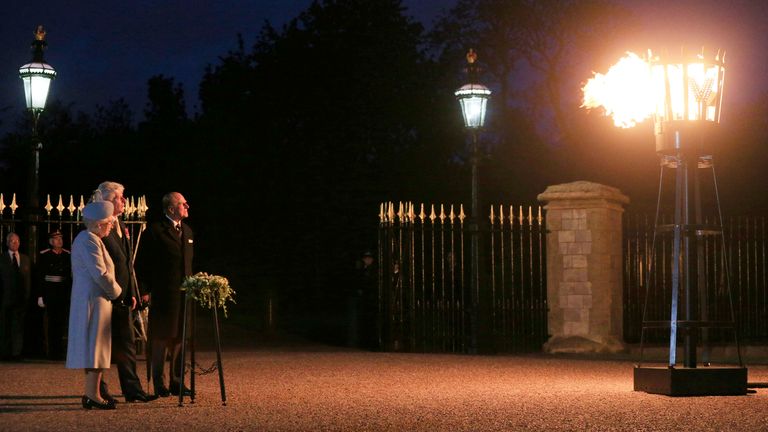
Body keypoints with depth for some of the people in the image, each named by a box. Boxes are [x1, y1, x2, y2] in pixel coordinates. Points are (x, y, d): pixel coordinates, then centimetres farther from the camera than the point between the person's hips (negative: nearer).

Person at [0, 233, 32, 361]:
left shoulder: (25, 259, 14)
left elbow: (28, 278, 13)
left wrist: (27, 295, 5)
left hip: (21, 298, 2)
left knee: (18, 326, 0)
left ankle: (16, 353, 2)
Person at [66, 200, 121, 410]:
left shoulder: (85, 238, 17)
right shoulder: (89, 241, -17)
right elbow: (101, 274, -23)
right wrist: (117, 291, -8)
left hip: (87, 299, 10)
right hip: (94, 300, -10)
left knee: (93, 348, 12)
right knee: (95, 346, -7)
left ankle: (92, 393, 15)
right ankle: (93, 395, -6)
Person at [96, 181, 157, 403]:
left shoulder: (121, 226, 14)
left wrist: (133, 293, 14)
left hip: (123, 297, 9)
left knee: (127, 344, 10)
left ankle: (132, 390, 14)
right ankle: (98, 391, 12)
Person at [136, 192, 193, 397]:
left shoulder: (187, 231, 15)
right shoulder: (155, 231, -7)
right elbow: (141, 264, -5)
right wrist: (147, 290, -8)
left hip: (184, 293, 6)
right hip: (162, 295, -6)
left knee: (180, 338, 9)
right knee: (161, 338, 1)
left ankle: (176, 382, 18)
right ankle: (159, 383, 10)